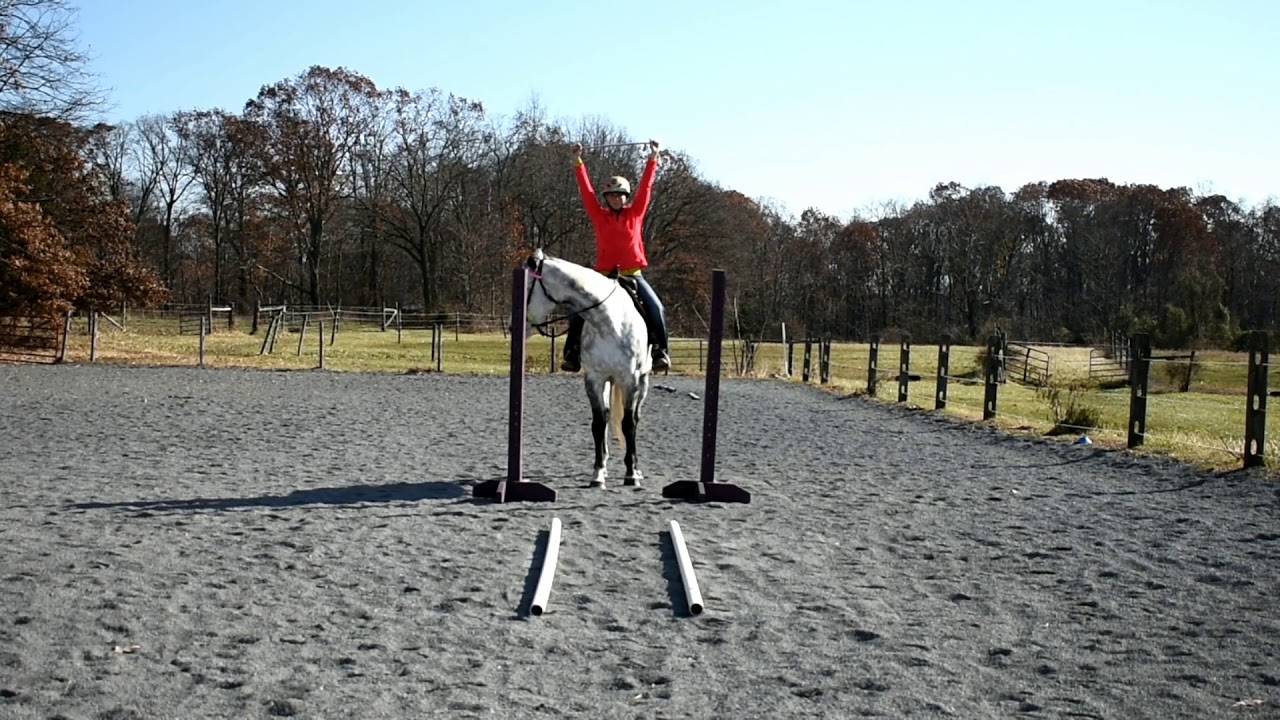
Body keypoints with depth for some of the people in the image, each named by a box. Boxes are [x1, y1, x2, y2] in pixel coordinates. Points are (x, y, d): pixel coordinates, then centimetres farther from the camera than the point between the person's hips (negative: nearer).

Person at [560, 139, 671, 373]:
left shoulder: (635, 214, 7)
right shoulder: (599, 216, 8)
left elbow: (645, 187, 3)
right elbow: (586, 190, 4)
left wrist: (653, 159, -1)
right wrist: (578, 162, 0)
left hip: (633, 274, -1)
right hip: (604, 275, 1)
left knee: (656, 308, -19)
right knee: (579, 310, -10)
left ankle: (660, 350, -6)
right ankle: (572, 353, 1)